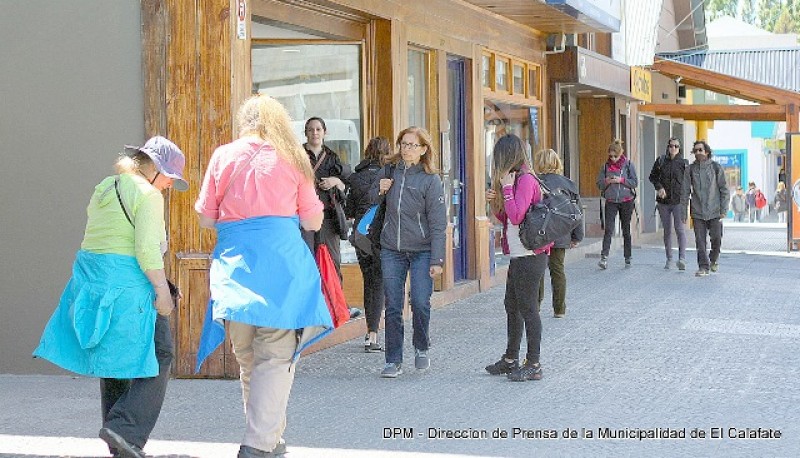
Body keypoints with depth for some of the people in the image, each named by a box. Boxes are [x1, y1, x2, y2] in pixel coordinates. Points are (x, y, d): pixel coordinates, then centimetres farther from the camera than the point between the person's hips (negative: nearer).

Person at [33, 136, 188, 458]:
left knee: (113, 360, 14)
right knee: (156, 359, 0)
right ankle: (126, 429, -13)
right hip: (128, 284, -9)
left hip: (91, 276, 9)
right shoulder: (147, 195, -9)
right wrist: (162, 291, -14)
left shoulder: (104, 188, 18)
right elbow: (147, 248, -18)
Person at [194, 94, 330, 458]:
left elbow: (206, 218, 11)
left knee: (248, 359, 14)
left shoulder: (223, 156, 9)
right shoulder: (292, 158, 7)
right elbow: (313, 221, 10)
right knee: (276, 358, -3)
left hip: (234, 260, 2)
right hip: (281, 260, -2)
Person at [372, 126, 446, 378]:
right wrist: (380, 189, -3)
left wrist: (437, 259, -13)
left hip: (421, 250, -3)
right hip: (391, 249, 3)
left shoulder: (431, 180, -7)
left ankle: (421, 348, 18)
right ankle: (393, 361, 8)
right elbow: (372, 200, 20)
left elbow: (438, 223, -8)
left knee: (420, 303, -9)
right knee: (393, 306, 1)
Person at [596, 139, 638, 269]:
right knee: (608, 229, -12)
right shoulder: (606, 166, 3)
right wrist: (607, 181, -14)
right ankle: (604, 257, -19)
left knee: (626, 230, 8)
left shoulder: (628, 164, -2)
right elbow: (599, 184, 6)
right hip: (611, 201, 1)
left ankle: (628, 258, 19)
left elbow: (635, 182, -4)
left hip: (626, 201, 0)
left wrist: (621, 180, -16)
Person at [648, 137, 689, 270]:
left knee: (679, 228, -14)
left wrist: (685, 198, -8)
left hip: (678, 200, -3)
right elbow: (652, 177, 14)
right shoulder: (660, 161, 4)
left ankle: (682, 258, -20)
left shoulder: (683, 163, 0)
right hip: (663, 201, 3)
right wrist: (659, 187, -4)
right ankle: (669, 259, 19)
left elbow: (687, 182, 2)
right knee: (667, 230, 10)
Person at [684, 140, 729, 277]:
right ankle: (703, 267, 4)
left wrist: (724, 210, -4)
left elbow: (724, 190, 3)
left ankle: (714, 259, 28)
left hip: (714, 212, -1)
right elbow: (686, 190, 7)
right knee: (700, 240, -3)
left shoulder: (716, 167, 1)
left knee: (716, 239, 1)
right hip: (698, 213, 1)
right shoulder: (691, 169, 4)